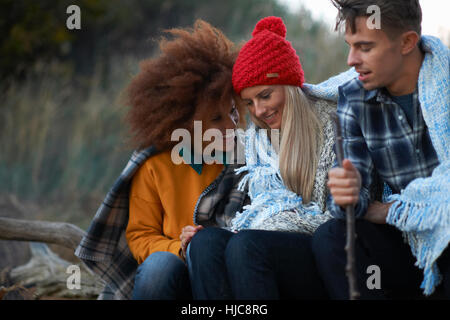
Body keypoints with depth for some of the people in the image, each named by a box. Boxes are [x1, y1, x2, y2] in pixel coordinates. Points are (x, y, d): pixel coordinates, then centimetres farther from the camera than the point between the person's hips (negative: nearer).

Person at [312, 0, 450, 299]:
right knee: (330, 238, -22)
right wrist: (348, 196, -28)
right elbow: (356, 198, -4)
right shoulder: (353, 101, 2)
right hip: (408, 242, 5)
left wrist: (396, 210, -9)